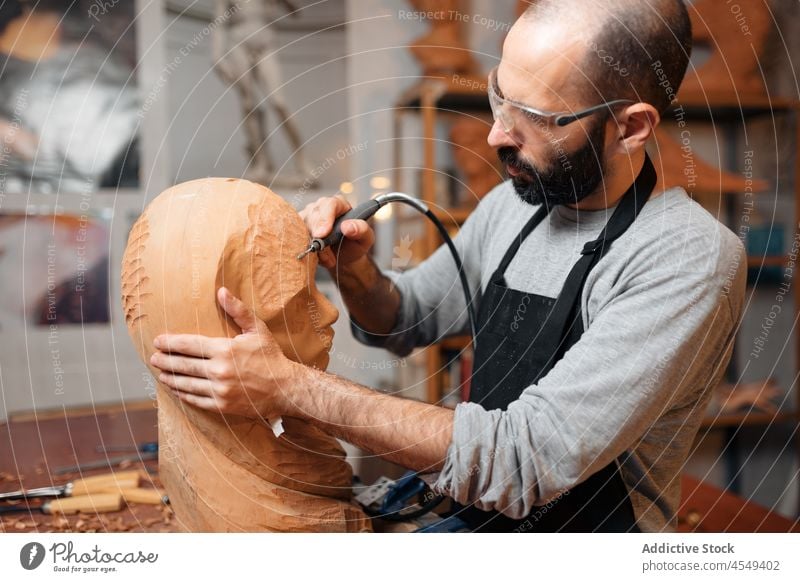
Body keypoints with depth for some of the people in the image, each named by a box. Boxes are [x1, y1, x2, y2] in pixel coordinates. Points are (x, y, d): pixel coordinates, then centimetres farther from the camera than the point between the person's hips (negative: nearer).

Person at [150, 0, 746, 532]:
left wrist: (290, 385, -28)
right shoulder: (511, 204, -1)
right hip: (480, 520, 5)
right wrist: (355, 272, -10)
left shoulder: (692, 260, -22)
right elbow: (403, 321, 12)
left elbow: (524, 459, -28)